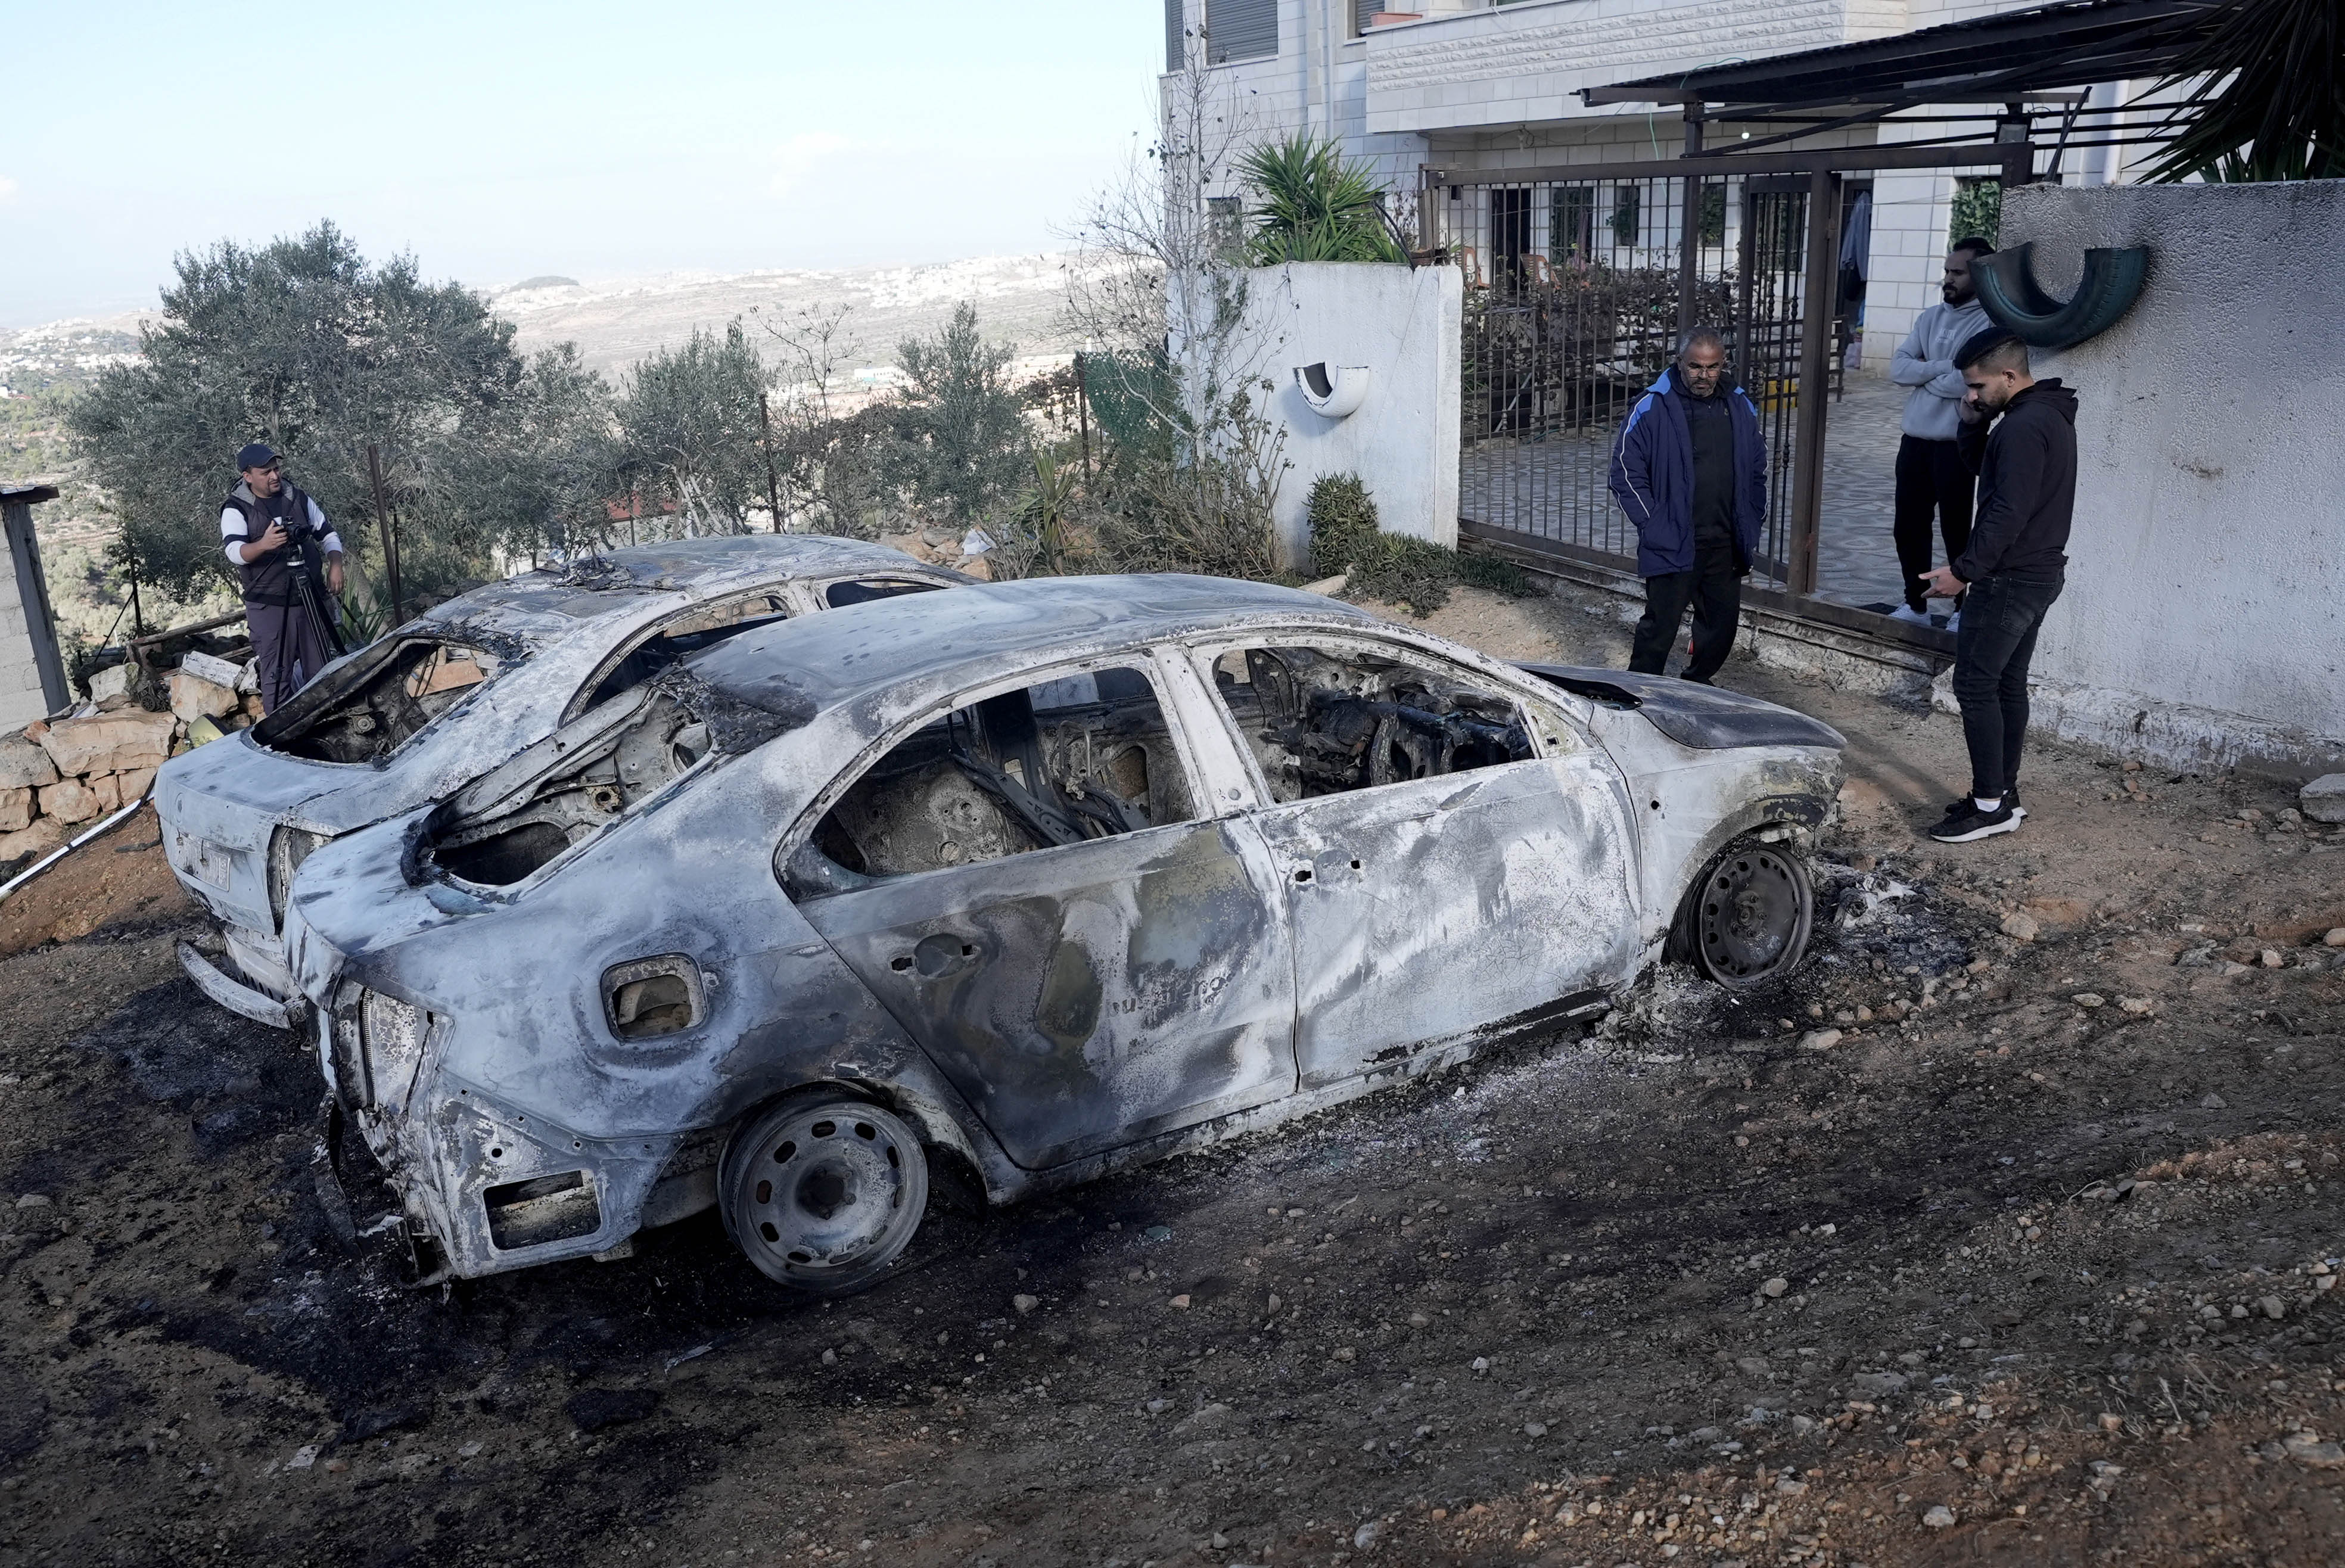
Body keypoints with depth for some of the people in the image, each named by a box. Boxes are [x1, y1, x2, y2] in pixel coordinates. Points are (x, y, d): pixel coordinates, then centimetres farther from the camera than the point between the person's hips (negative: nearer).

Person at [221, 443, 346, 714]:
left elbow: (328, 534, 15)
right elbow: (235, 552, -21)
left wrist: (335, 564, -5)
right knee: (277, 676, -4)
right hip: (269, 606, -4)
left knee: (321, 670, 11)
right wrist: (262, 545, -43)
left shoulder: (298, 498, 8)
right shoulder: (236, 509, -6)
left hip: (312, 599, 4)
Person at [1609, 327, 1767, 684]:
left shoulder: (1741, 407, 9)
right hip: (1673, 545, -5)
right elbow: (1626, 472, -6)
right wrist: (1653, 524, -11)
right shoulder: (1653, 407, -6)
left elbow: (1757, 470, 18)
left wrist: (1751, 526, 10)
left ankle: (1698, 685, 32)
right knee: (1661, 625, -6)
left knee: (1722, 623, 14)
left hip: (1727, 545, 5)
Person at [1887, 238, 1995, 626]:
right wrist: (1944, 368, -12)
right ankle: (1916, 605, 26)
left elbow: (1969, 381, -22)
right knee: (1907, 528, 12)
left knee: (1957, 532, 4)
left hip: (1957, 446, -7)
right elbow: (1897, 367, 2)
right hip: (1914, 440, 7)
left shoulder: (1991, 324, -11)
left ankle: (1965, 609, 18)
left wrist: (1924, 375, -6)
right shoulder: (1930, 318, 11)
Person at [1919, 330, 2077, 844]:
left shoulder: (2024, 426, -21)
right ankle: (2004, 793, 21)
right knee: (2008, 682, 15)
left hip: (2011, 579, -10)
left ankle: (1990, 806, -3)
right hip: (2039, 572, 10)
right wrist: (1974, 423, 2)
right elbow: (1983, 462, 21)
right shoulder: (2048, 414, 12)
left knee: (1975, 684, -6)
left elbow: (2008, 513, -26)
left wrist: (1963, 570, -22)